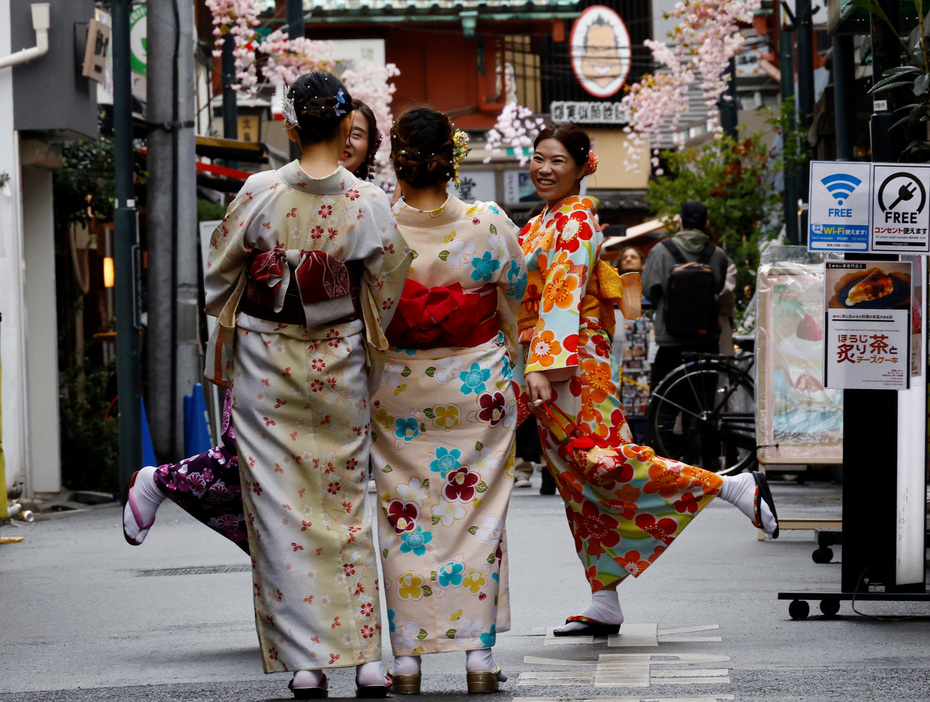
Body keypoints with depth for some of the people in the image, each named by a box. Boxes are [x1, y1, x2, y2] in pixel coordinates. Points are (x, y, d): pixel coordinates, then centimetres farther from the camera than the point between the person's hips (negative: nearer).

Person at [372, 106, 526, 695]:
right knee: (476, 512, 7)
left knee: (405, 517, 7)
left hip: (398, 387, 0)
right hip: (478, 385, 0)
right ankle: (479, 654, 6)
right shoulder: (489, 224, -9)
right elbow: (516, 292, 7)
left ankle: (407, 657, 7)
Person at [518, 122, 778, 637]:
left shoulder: (575, 220, -9)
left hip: (571, 362, -9)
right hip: (546, 367, 9)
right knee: (576, 482, 6)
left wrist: (543, 367, -27)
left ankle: (738, 488, -9)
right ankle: (605, 604, 7)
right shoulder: (543, 223, 18)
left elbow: (563, 297, -19)